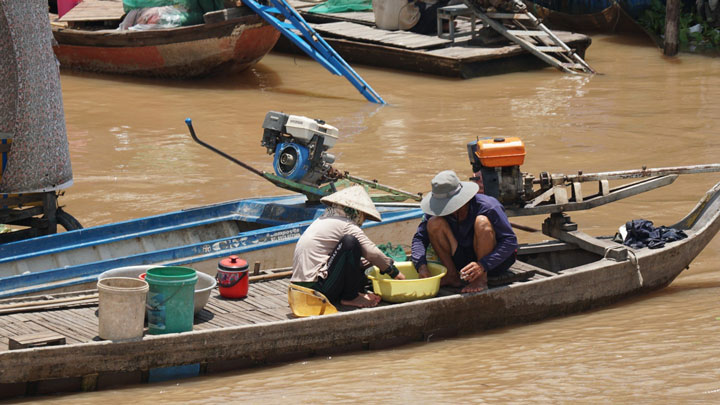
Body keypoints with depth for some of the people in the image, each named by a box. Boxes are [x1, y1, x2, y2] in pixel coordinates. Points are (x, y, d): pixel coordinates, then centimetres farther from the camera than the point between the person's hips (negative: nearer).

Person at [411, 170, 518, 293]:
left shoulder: (488, 206, -24)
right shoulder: (440, 210, -11)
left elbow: (510, 241, -26)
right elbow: (419, 238, -7)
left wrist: (483, 265, -38)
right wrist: (421, 265, -28)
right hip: (464, 259, 4)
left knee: (482, 222, -33)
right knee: (434, 223, -16)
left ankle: (482, 280, -25)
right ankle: (452, 275, -9)